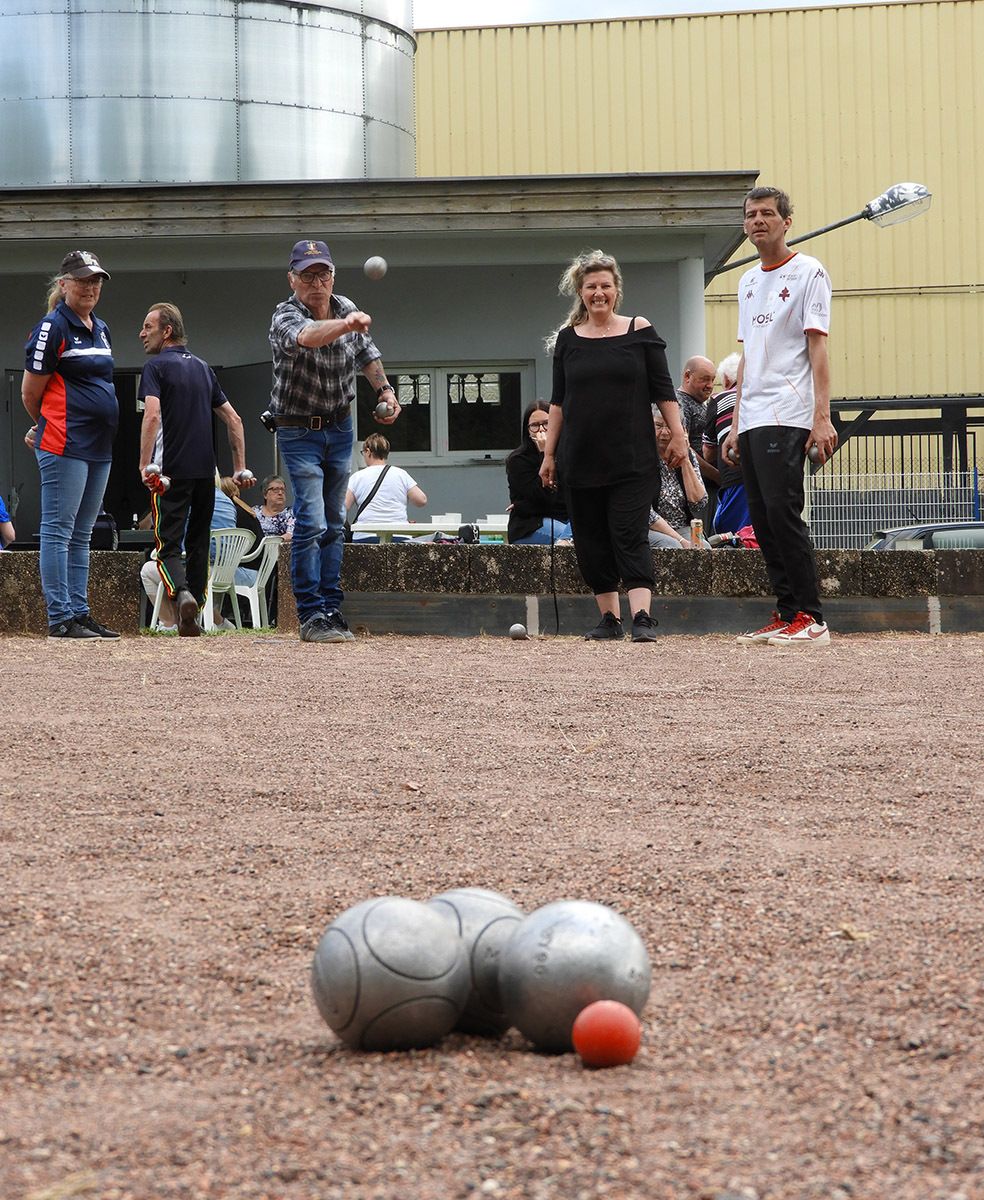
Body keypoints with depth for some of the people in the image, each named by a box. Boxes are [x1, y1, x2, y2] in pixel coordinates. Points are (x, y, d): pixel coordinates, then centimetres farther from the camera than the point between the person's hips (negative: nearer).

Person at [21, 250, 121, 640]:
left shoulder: (101, 329, 16)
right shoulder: (52, 327, -8)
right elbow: (30, 393, -6)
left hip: (100, 446, 8)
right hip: (64, 446, -8)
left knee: (81, 535, 11)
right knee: (58, 531, -7)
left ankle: (80, 613, 14)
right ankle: (59, 619, -8)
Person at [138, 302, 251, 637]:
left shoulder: (156, 366, -4)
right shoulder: (202, 367, 16)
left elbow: (152, 416, -19)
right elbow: (233, 419, 15)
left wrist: (144, 465, -20)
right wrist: (240, 468, 17)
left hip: (171, 471, -5)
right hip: (205, 471, 5)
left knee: (168, 544, -3)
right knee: (198, 544, 13)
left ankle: (182, 594, -30)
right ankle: (191, 619, 11)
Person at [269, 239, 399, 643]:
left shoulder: (346, 309, -5)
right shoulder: (285, 317, -23)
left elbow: (367, 354, 13)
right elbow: (306, 337, -48)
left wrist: (384, 389, -2)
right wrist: (344, 324, -65)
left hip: (340, 428, 6)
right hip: (299, 431, -6)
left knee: (334, 523, 10)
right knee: (311, 522, -14)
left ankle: (331, 609, 16)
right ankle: (311, 616, -11)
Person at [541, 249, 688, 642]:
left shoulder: (639, 331, 2)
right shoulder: (568, 339, 9)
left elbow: (663, 389, 4)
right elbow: (558, 401, 11)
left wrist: (677, 435, -2)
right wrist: (549, 453, 9)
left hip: (632, 458, -3)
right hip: (581, 459, 3)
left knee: (630, 536, -11)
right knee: (591, 542, 4)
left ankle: (641, 617, -17)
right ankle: (609, 619, 12)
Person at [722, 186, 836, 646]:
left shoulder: (807, 272, -2)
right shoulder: (748, 281, 20)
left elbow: (817, 347, -8)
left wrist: (822, 417, -16)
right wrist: (736, 423, 18)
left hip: (786, 417, -8)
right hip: (752, 421, 8)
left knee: (782, 511, -14)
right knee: (763, 521, 5)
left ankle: (811, 619, -11)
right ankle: (786, 615, 9)